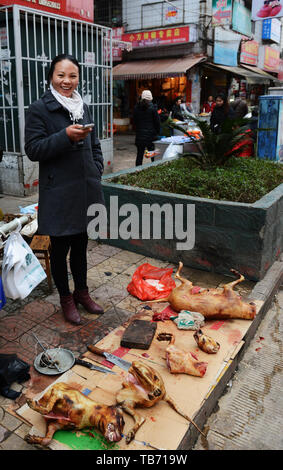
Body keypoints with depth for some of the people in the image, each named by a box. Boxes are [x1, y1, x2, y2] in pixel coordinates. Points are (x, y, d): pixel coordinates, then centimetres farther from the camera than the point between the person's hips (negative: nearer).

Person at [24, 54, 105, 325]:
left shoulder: (83, 107, 13)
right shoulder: (39, 109, -6)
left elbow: (94, 145, 21)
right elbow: (33, 150, -12)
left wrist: (96, 171, 6)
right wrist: (66, 136, -23)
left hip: (85, 190, 6)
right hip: (59, 193, -5)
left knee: (80, 244, 17)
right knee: (61, 247, 7)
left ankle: (82, 292, 34)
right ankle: (66, 298, 26)